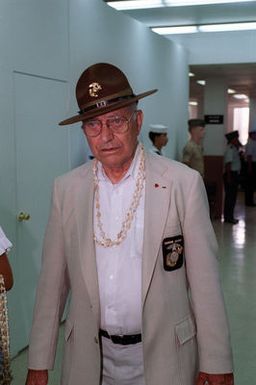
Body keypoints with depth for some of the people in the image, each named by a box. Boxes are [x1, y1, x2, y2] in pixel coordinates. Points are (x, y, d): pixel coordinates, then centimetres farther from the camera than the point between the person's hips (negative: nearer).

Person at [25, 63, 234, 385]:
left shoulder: (183, 183, -12)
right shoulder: (67, 188, -4)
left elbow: (204, 279, -9)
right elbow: (52, 280, 0)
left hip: (164, 354, -2)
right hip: (90, 358, 2)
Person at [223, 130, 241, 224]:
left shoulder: (234, 148, 14)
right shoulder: (230, 149, -16)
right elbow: (228, 164, -22)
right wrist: (229, 177, -24)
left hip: (234, 174, 10)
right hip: (231, 174, -10)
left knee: (232, 196, 14)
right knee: (230, 196, -5)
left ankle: (229, 217, 21)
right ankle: (228, 217, 1)